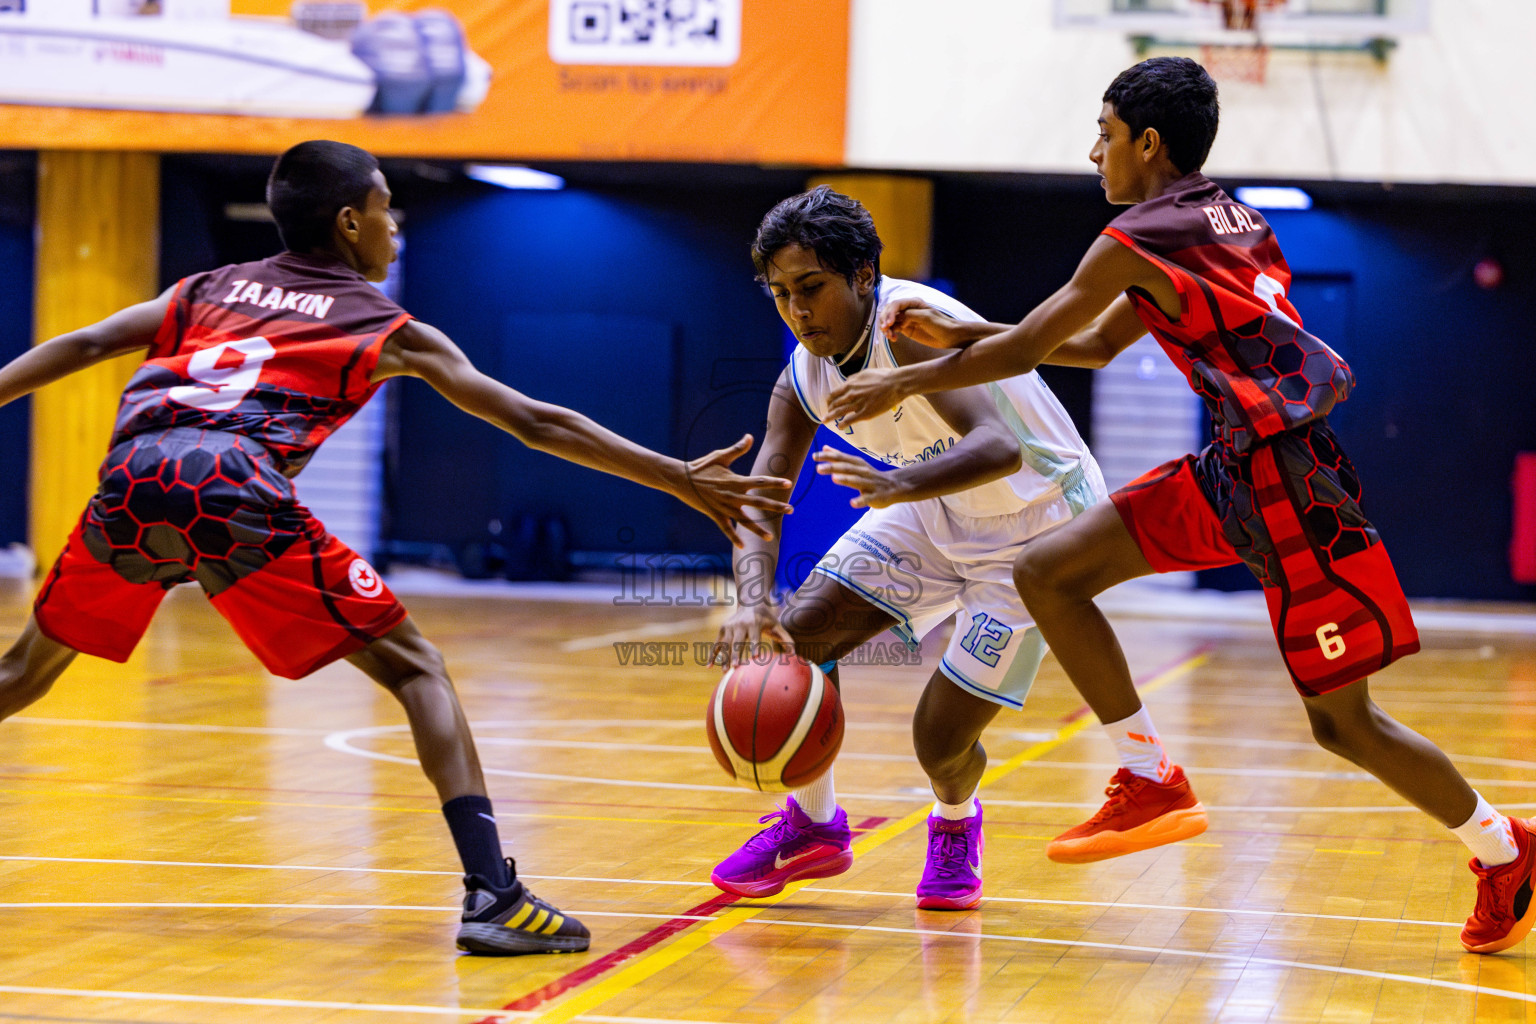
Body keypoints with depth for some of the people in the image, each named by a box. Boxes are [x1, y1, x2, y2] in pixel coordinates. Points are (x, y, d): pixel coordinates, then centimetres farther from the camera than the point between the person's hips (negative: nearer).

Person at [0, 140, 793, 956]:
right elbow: (536, 423, 16)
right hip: (234, 490, -4)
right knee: (415, 671, 6)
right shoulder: (388, 330, 19)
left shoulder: (211, 289, 30)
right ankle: (492, 895, -7)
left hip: (131, 481, 4)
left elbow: (82, 345, 23)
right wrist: (682, 480, 17)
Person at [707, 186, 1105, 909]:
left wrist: (901, 485, -64)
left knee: (940, 737, -12)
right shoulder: (803, 378, -9)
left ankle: (956, 825, 26)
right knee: (798, 633, -6)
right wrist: (753, 599, -35)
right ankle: (813, 825, 17)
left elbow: (1000, 448, -45)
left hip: (1037, 520, -7)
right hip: (940, 510, 7)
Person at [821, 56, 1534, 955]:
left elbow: (1026, 349, -5)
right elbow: (1096, 347, 25)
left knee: (1343, 720, 0)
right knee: (1048, 571, 4)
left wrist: (904, 384, 8)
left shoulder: (1140, 239, -11)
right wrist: (959, 332, 24)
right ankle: (1154, 784, 6)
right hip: (1238, 468, 9)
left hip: (1290, 480, -9)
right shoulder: (1225, 220, 17)